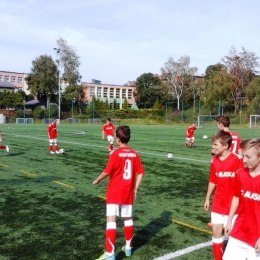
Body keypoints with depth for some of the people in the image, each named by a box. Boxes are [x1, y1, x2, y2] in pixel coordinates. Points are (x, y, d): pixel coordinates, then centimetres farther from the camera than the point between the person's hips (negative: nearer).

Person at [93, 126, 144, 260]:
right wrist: (135, 189, 12)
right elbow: (140, 173, 3)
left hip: (114, 193, -5)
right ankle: (128, 247, 33)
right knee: (128, 219, 18)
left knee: (111, 221, -4)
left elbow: (107, 172, -14)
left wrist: (97, 180, 4)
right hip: (128, 193, 6)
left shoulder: (115, 154, -14)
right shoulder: (134, 154, 1)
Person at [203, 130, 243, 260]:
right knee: (216, 230, 9)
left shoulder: (237, 159, -16)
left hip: (233, 204, -5)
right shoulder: (214, 160, 1)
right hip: (218, 204, 5)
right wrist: (207, 198, 15)